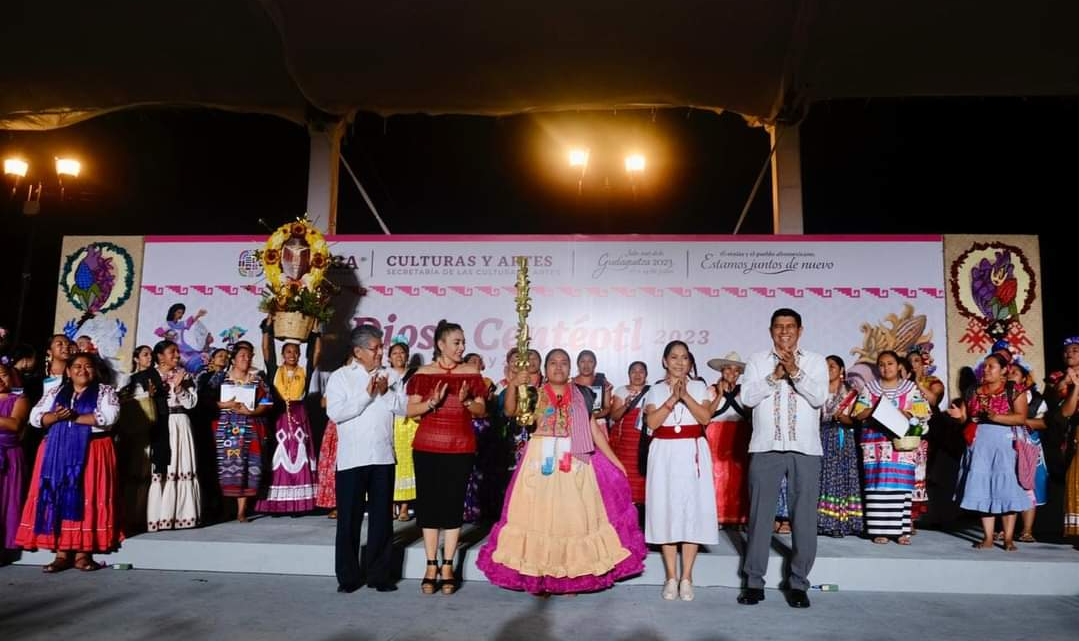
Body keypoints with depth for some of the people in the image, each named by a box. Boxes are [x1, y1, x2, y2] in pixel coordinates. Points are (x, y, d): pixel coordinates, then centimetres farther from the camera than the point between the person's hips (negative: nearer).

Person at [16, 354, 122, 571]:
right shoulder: (55, 392, 16)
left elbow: (108, 416, -11)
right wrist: (55, 416, -13)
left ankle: (83, 553, -4)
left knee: (87, 499, -8)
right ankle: (62, 553, 2)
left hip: (91, 453, -3)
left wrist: (75, 417, -14)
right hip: (56, 453, 3)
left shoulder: (105, 391, 5)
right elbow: (35, 416, 8)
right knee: (58, 499, -2)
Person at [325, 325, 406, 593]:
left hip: (383, 457, 3)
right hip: (351, 458, -2)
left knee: (382, 518, 7)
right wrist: (367, 395, -15)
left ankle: (379, 574, 18)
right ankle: (348, 576, 16)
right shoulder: (340, 377, 0)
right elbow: (335, 413, -12)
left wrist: (386, 392, -12)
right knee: (349, 519, 3)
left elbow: (404, 407, 2)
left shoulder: (392, 376, 9)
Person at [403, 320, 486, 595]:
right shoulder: (423, 373, 3)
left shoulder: (471, 373, 5)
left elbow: (482, 410, 4)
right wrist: (432, 402, -17)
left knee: (454, 503, 1)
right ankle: (431, 566, 13)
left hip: (461, 448, 0)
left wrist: (466, 401, -15)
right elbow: (411, 410, -1)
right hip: (427, 447, 0)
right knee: (428, 502, 3)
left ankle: (447, 566, 11)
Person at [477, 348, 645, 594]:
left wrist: (615, 461, 7)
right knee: (540, 516, 1)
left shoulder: (581, 395, 9)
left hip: (574, 464, 2)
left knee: (573, 516, 4)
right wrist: (513, 385, -28)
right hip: (542, 462, -1)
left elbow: (594, 429, 10)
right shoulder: (535, 394, 5)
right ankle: (539, 576, 9)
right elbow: (510, 411, -11)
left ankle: (571, 576, 14)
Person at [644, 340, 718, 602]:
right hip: (664, 454, 0)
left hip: (693, 453, 0)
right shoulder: (656, 390, 8)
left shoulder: (699, 387, 8)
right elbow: (651, 422, -7)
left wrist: (685, 395, -17)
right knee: (666, 510, 0)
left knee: (692, 509, -2)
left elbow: (705, 417, -7)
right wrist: (672, 398, -15)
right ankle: (671, 578, 9)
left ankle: (686, 577, 6)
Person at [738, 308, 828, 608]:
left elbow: (819, 397, -7)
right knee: (760, 515, 3)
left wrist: (794, 371, -18)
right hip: (765, 448, 0)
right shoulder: (757, 360, 8)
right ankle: (754, 582, 12)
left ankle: (798, 583, 14)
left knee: (804, 517, 3)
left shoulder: (815, 361, 7)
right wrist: (775, 375, -13)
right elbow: (747, 397, -3)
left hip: (805, 449, 0)